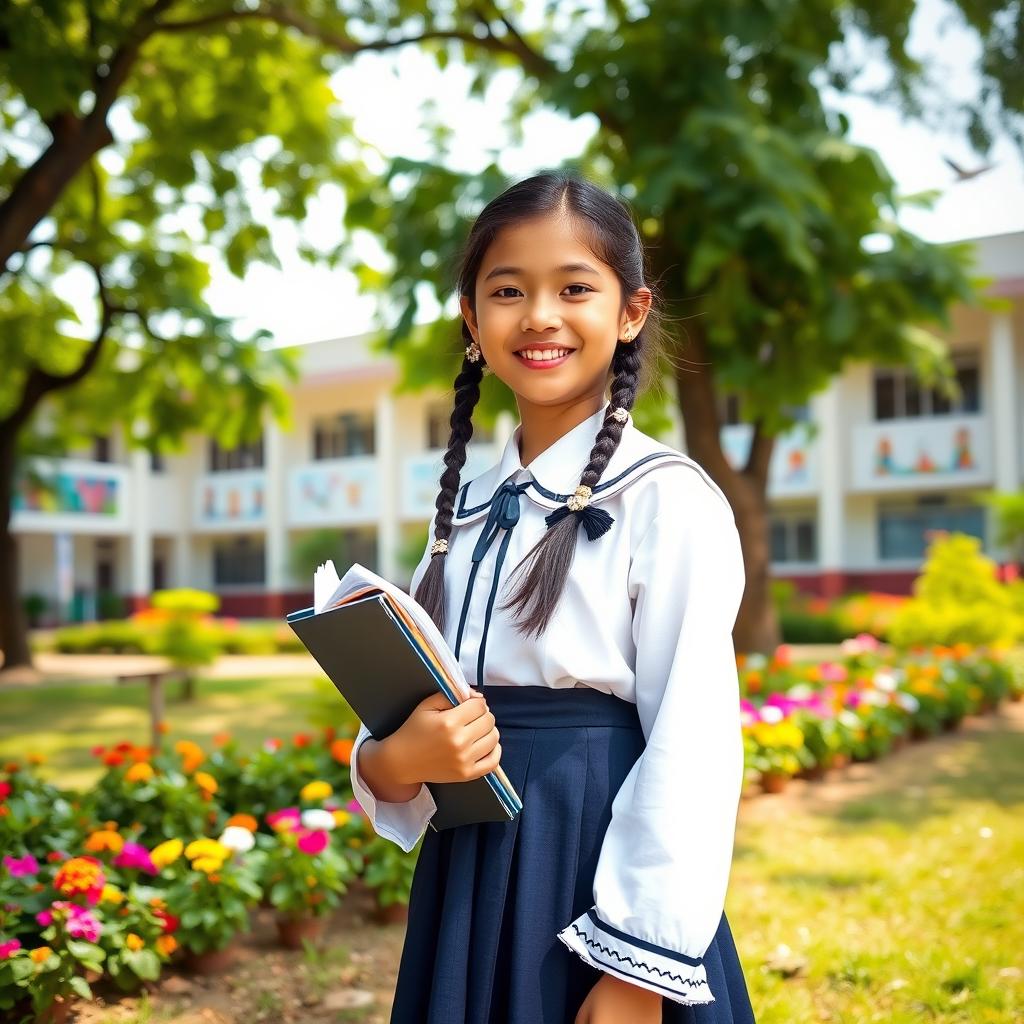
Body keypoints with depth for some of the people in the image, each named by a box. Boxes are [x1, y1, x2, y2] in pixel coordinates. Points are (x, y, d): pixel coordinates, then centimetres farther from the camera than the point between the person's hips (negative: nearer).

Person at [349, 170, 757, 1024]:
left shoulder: (665, 498, -12)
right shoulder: (464, 507, 6)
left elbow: (692, 746, -14)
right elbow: (417, 717, 10)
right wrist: (395, 761, -12)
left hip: (600, 878, -5)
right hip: (466, 883, 6)